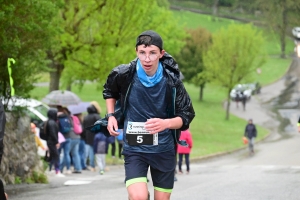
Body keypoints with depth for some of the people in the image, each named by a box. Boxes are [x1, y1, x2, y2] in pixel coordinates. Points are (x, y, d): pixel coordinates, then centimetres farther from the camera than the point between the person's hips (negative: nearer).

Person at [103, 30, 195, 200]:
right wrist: (111, 116, 1)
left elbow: (187, 115, -3)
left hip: (164, 149, 1)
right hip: (134, 148, -1)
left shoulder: (171, 80, -10)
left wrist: (166, 123, -22)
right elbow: (110, 91, 15)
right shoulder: (123, 75, -9)